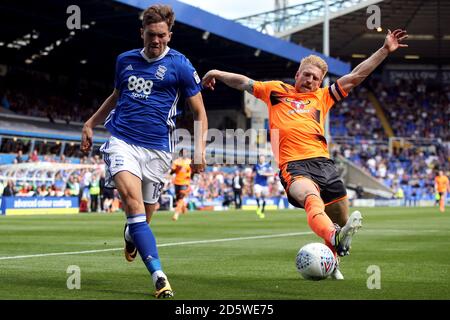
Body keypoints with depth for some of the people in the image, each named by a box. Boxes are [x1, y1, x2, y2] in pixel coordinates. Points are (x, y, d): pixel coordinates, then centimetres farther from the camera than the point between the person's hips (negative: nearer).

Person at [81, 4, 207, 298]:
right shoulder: (125, 60, 11)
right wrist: (90, 124, 29)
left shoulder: (180, 65, 1)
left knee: (143, 215, 5)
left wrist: (199, 150, -6)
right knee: (133, 199, -24)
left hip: (157, 149, -1)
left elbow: (200, 113, 5)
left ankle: (131, 235, 46)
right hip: (121, 141, 1)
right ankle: (159, 276, -30)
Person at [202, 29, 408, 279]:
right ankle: (335, 238, -62)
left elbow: (356, 76, 23)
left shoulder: (323, 97, 25)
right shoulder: (276, 90, 22)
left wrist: (385, 50, 20)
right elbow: (244, 82, 30)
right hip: (292, 164, -4)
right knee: (311, 198, -34)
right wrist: (217, 73, 22)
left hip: (322, 162, 4)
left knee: (341, 218, 3)